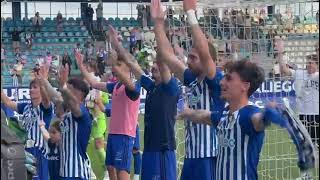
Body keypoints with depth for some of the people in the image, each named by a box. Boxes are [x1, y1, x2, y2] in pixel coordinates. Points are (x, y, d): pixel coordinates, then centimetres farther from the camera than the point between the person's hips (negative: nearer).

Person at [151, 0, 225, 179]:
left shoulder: (215, 82, -10)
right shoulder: (192, 80, 11)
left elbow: (204, 52, -27)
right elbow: (167, 55, 14)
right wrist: (158, 22, 10)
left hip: (210, 158, -8)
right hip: (191, 156, 8)